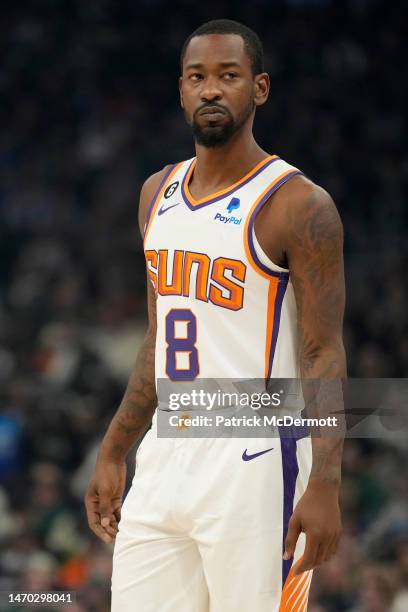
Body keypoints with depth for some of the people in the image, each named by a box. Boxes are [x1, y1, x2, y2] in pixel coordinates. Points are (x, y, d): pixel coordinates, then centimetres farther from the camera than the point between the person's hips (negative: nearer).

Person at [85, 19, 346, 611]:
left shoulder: (298, 205, -9)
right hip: (164, 460, 7)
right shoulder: (158, 194, 13)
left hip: (252, 468, -7)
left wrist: (324, 486, -20)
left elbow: (325, 356, -12)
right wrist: (113, 453, 18)